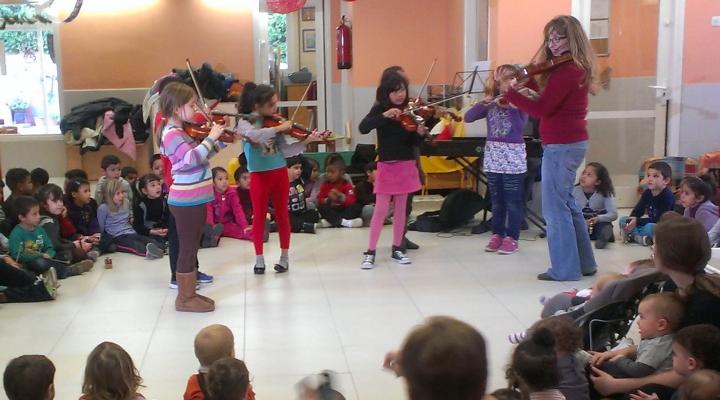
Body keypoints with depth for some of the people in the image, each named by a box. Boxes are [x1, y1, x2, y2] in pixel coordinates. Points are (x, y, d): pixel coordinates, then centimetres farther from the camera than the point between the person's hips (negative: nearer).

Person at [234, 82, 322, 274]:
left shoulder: (274, 122, 1)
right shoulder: (245, 122, -8)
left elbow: (285, 151, -2)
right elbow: (255, 135, -32)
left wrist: (306, 141, -13)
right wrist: (279, 128, -29)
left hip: (280, 173, 3)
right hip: (259, 176, -3)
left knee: (282, 215, 8)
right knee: (259, 216, 5)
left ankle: (284, 257, 18)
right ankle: (259, 259, 16)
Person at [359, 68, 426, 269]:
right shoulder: (379, 109, -5)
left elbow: (414, 143, 0)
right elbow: (363, 128, -21)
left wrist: (420, 133, -21)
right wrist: (384, 116, -31)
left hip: (406, 165, 3)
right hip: (386, 165, -3)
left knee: (401, 208, 8)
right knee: (381, 209, -4)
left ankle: (397, 248, 19)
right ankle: (370, 252, 3)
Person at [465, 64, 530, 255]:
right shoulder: (490, 103, 6)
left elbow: (520, 127, -17)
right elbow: (468, 117, -3)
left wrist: (512, 107, -24)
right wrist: (482, 104, -15)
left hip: (514, 157, -3)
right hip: (493, 156, 3)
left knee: (513, 201, 1)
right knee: (496, 200, 11)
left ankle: (511, 237, 9)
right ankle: (497, 234, 21)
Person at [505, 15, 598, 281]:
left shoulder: (566, 71, -19)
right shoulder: (576, 68, 12)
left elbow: (542, 109, -21)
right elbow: (550, 93, 18)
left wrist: (510, 92, -15)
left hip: (561, 146, -10)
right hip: (572, 142, 10)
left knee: (555, 208, -1)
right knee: (566, 203, 19)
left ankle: (565, 269, 6)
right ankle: (584, 263, 27)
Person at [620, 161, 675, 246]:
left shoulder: (668, 196, -19)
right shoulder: (647, 193, 2)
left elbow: (659, 219, -24)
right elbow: (637, 211, 2)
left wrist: (637, 221, -25)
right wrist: (631, 222, -19)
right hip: (651, 223, 8)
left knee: (649, 227, -39)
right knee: (623, 220, -4)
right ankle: (638, 237, -26)